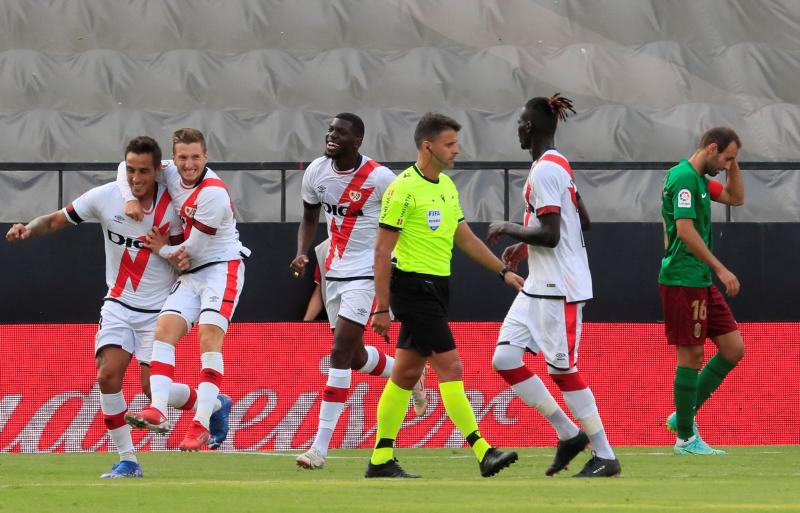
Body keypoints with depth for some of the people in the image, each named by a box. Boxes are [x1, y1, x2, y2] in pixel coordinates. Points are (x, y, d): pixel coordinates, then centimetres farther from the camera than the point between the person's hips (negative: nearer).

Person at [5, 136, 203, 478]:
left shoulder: (171, 205, -12)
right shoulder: (105, 197, -10)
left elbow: (183, 243, 4)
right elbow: (56, 221, 0)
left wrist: (183, 257, -20)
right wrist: (29, 229, -20)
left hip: (158, 309, -2)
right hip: (118, 305, 2)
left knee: (153, 388, -10)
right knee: (108, 375, -18)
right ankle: (127, 460, -5)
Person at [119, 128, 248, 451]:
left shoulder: (213, 194, -19)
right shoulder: (170, 176, 3)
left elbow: (192, 249, -15)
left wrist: (163, 250, 3)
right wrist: (130, 198, -3)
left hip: (221, 268, -8)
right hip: (191, 275, 8)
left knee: (209, 338, -21)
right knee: (165, 330, -11)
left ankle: (202, 425, -26)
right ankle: (157, 411, -22)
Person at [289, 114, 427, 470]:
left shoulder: (379, 178, -16)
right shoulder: (316, 172, 1)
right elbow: (310, 218, 15)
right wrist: (302, 254, -3)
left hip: (366, 273, -7)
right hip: (333, 270, 7)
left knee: (341, 352, -15)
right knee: (355, 355, 17)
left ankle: (320, 446, -17)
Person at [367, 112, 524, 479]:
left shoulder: (447, 186, 13)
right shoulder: (403, 189, -14)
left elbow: (466, 238, 22)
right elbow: (383, 250, -13)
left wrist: (503, 271, 16)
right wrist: (382, 308, -15)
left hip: (436, 289, 9)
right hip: (412, 286, -9)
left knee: (407, 373, 10)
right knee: (450, 365, -12)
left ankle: (381, 460, 14)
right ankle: (483, 454, -15)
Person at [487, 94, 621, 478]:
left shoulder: (545, 169, -17)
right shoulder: (557, 165, 14)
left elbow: (549, 234, -23)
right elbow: (582, 222, 21)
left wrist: (507, 229, -8)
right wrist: (525, 246, 21)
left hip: (558, 288, -10)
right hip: (539, 286, 10)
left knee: (562, 370, -5)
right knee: (504, 359, 5)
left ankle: (606, 457, 2)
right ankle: (569, 435, 11)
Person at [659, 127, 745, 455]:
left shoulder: (700, 180, 16)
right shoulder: (684, 178, -15)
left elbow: (736, 198, 28)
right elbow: (685, 230, -23)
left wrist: (733, 165, 12)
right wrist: (720, 269, -21)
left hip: (701, 281, 10)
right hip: (683, 281, -10)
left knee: (734, 349, 8)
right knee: (691, 355, -5)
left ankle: (684, 416, 14)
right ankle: (685, 437, 3)